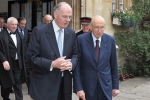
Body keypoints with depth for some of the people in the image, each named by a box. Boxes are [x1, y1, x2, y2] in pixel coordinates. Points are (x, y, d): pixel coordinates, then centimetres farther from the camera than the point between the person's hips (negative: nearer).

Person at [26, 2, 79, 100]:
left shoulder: (71, 33, 6)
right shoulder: (39, 31, -9)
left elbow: (75, 55, 11)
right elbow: (31, 57, -11)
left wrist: (71, 63, -12)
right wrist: (52, 64, -22)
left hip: (65, 83, 5)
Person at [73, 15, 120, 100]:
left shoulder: (110, 40, -2)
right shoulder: (81, 39, -9)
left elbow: (114, 64, 4)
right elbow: (77, 65, -8)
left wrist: (115, 86, 6)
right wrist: (78, 88, -11)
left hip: (105, 85, 2)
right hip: (87, 85, -1)